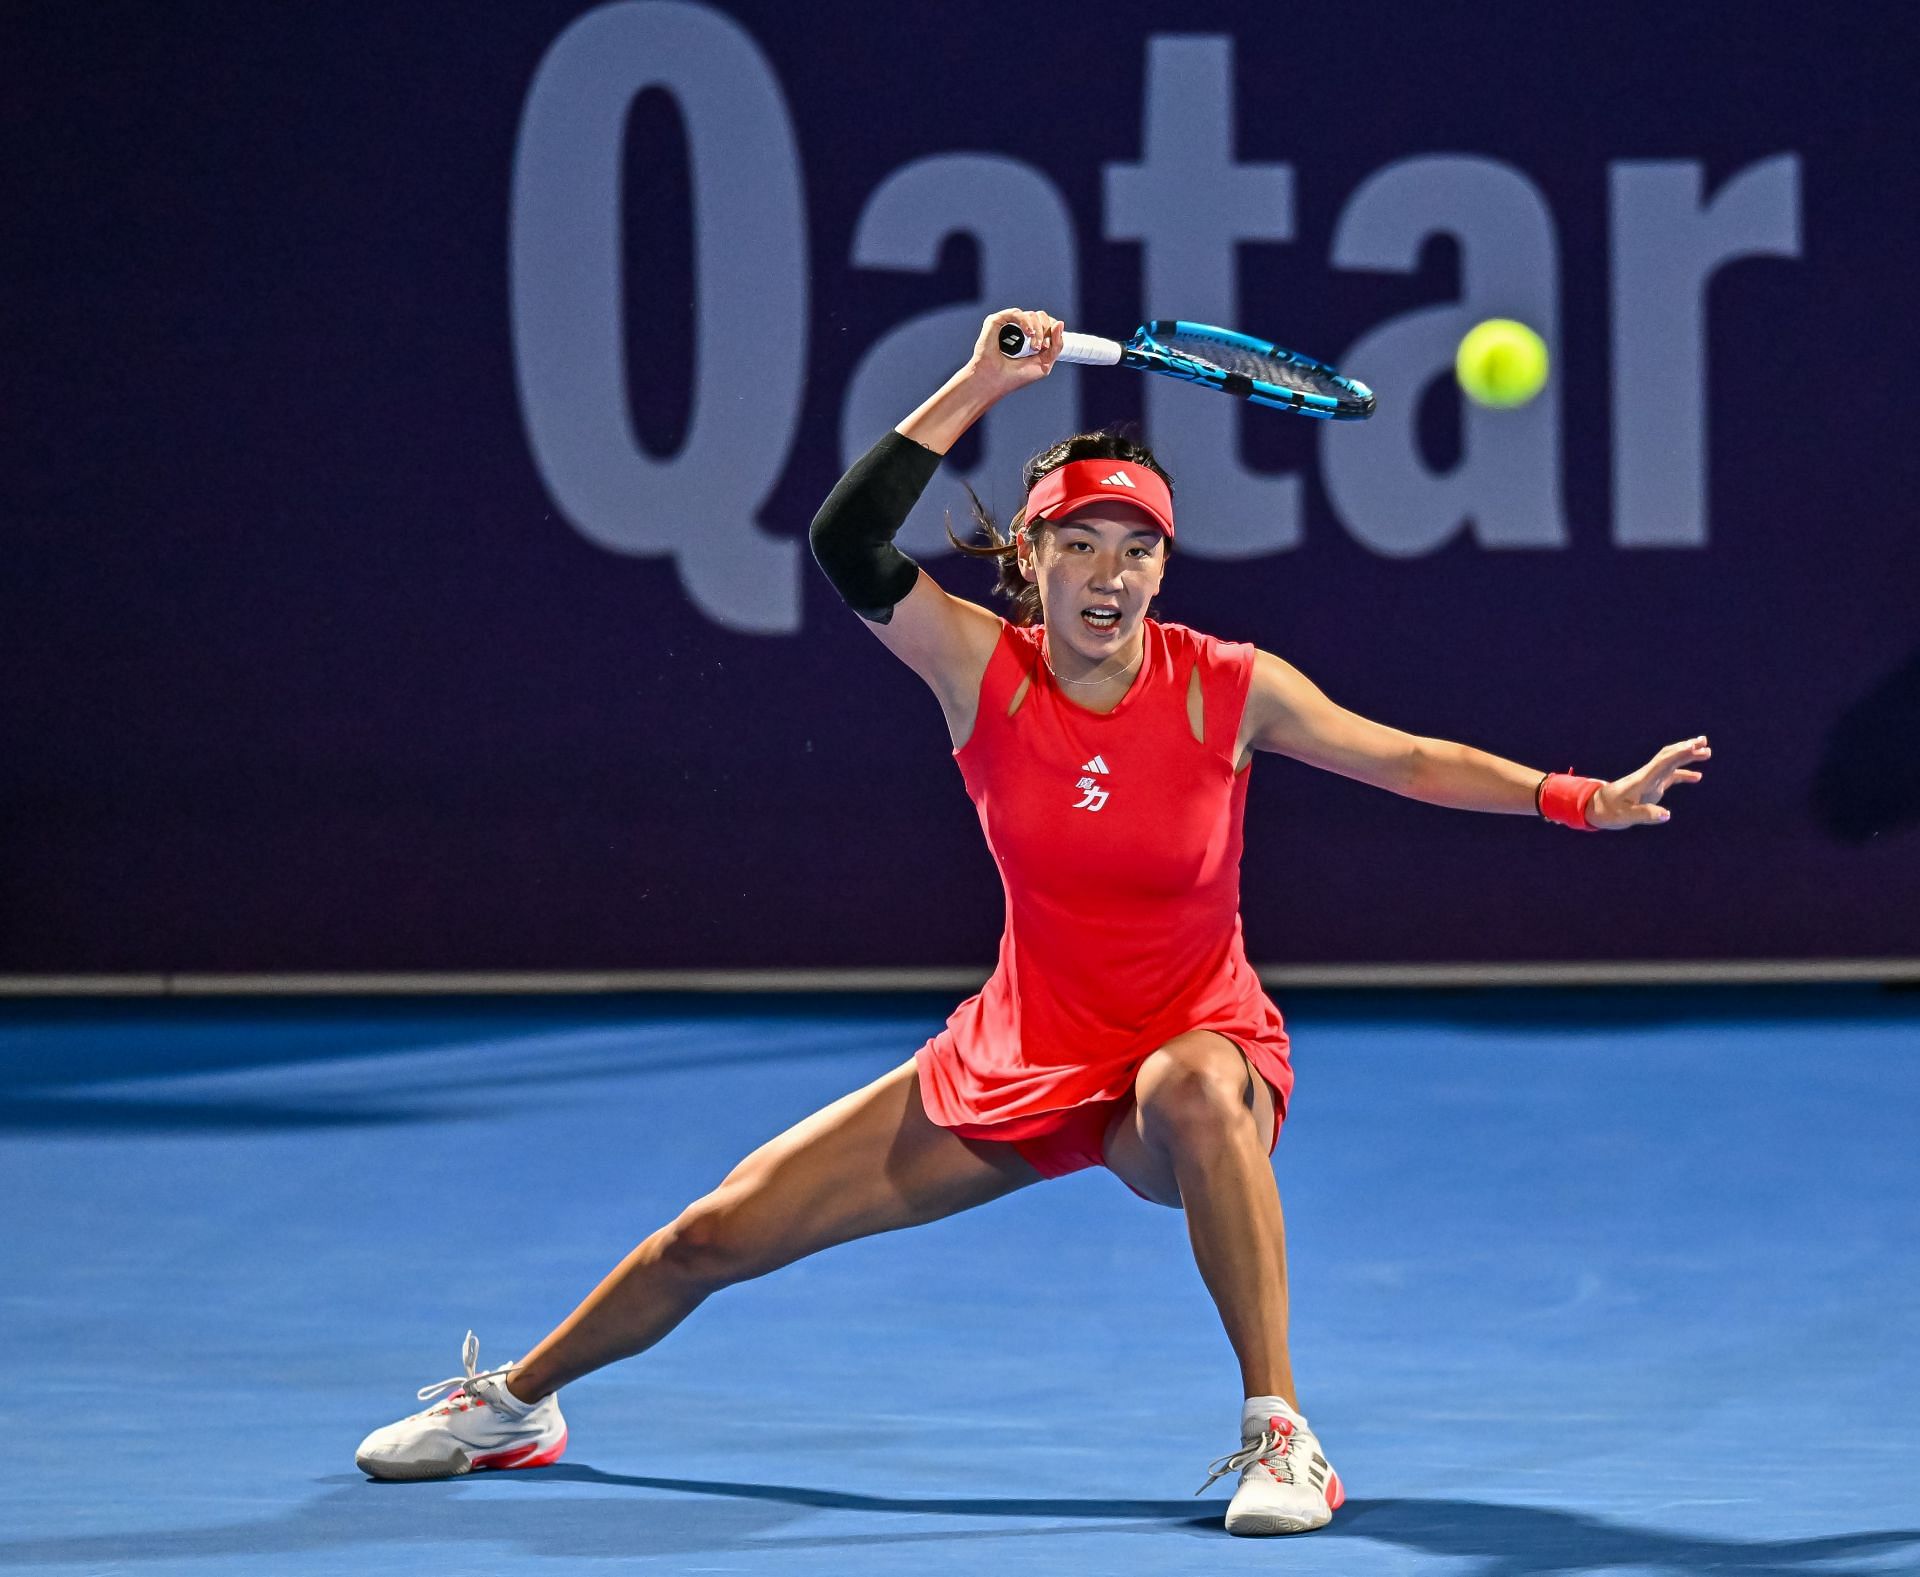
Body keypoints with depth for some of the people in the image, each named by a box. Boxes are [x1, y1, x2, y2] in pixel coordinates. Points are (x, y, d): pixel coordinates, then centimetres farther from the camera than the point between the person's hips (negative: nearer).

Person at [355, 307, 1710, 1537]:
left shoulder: (1228, 688, -14)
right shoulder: (982, 668, -11)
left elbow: (1410, 759, -12)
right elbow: (849, 546, -26)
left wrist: (1584, 799, -24)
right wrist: (979, 389, -30)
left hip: (1195, 1044, -2)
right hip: (1016, 1056, 2)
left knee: (1197, 1088, -43)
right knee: (717, 1235, 1)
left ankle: (1281, 1435, -34)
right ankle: (517, 1401, 28)